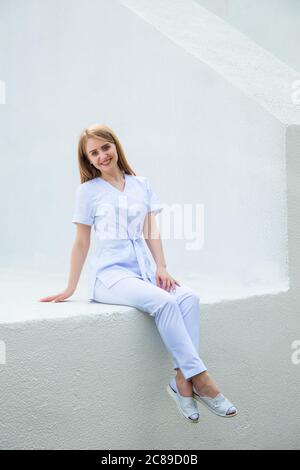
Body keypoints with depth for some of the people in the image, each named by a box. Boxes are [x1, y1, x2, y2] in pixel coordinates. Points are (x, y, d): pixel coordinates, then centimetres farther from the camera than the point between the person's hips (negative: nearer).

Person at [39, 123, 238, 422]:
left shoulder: (142, 185, 13)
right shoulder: (88, 190, 5)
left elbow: (151, 232, 10)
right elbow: (82, 243, 6)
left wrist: (161, 268, -4)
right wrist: (70, 289, 6)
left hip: (143, 270, 4)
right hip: (109, 274, -4)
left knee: (189, 297, -25)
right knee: (164, 301, -31)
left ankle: (182, 381, -24)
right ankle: (200, 378, -26)